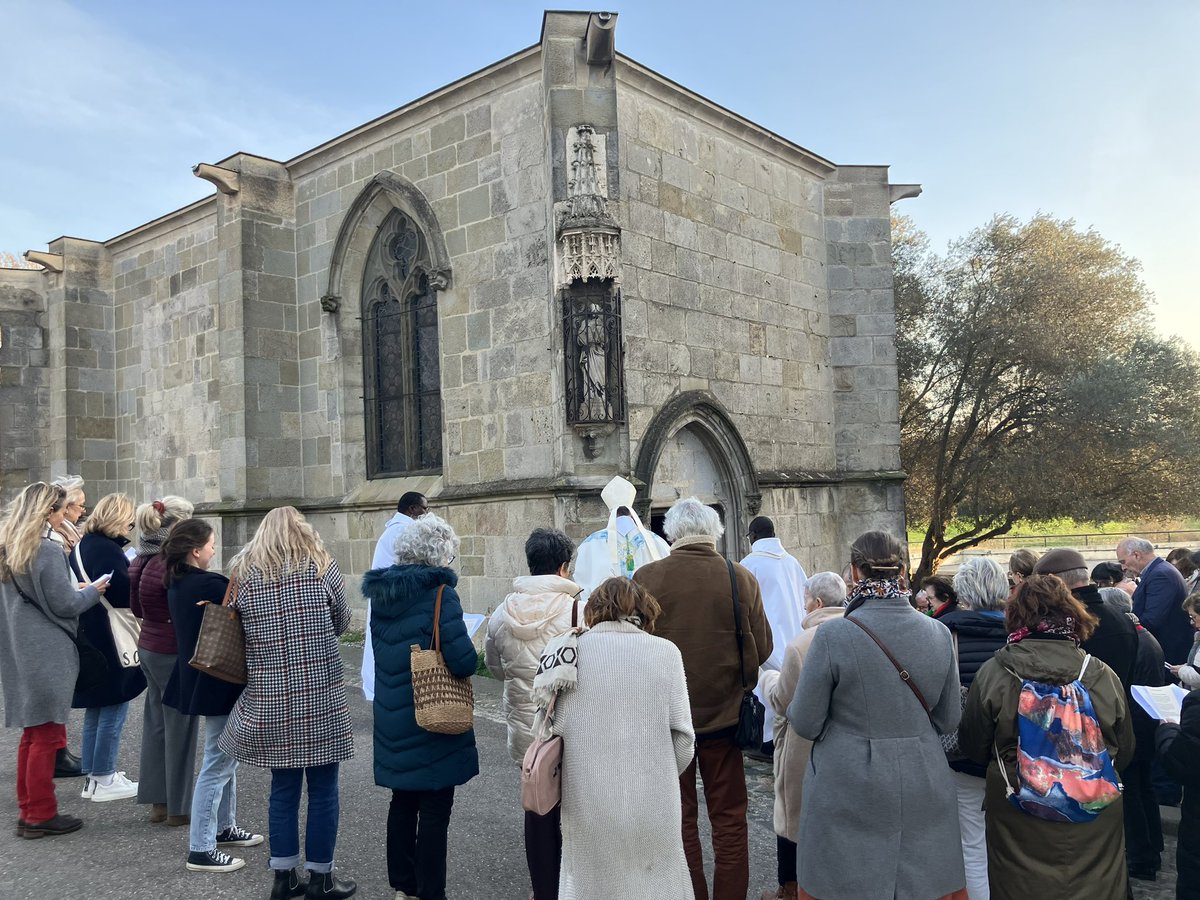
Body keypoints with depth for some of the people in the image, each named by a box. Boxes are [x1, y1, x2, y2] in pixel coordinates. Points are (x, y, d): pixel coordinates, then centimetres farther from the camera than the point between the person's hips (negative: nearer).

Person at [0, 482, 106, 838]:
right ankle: (40, 816, 9)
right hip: (46, 655, -9)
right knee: (47, 734, 1)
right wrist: (93, 591, 1)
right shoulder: (48, 551, -17)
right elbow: (64, 604, -15)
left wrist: (76, 589, 17)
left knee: (32, 731, 18)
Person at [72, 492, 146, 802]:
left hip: (91, 640, 10)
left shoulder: (84, 545, 12)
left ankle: (93, 776, 25)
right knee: (113, 710, 0)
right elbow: (123, 594, -25)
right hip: (110, 643, -10)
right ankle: (104, 780, 7)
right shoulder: (105, 550, -19)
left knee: (97, 709, 17)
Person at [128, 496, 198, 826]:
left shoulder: (142, 561, 5)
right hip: (173, 653, -9)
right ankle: (178, 808, 14)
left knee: (156, 724, 16)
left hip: (149, 648, 9)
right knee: (179, 728, 3)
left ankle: (158, 801, 27)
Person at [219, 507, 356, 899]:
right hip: (320, 695, -3)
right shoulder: (321, 565, -3)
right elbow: (341, 622, 7)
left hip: (268, 699, 3)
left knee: (283, 786, 15)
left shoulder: (242, 573, 3)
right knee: (323, 787, 8)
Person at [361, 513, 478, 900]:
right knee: (434, 811, 5)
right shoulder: (439, 594, -19)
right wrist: (467, 649, -3)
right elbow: (464, 663, -23)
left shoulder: (381, 592, 3)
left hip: (392, 720, 7)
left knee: (403, 801, 20)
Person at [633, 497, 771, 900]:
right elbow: (762, 650, -4)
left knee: (680, 821, 14)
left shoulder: (646, 578, -13)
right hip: (724, 714, 1)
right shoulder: (741, 579, -10)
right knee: (729, 821, 16)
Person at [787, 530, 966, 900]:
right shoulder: (938, 633, -3)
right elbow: (948, 720, 6)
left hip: (847, 792, -4)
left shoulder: (833, 636, -16)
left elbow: (805, 723, -10)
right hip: (924, 792, 4)